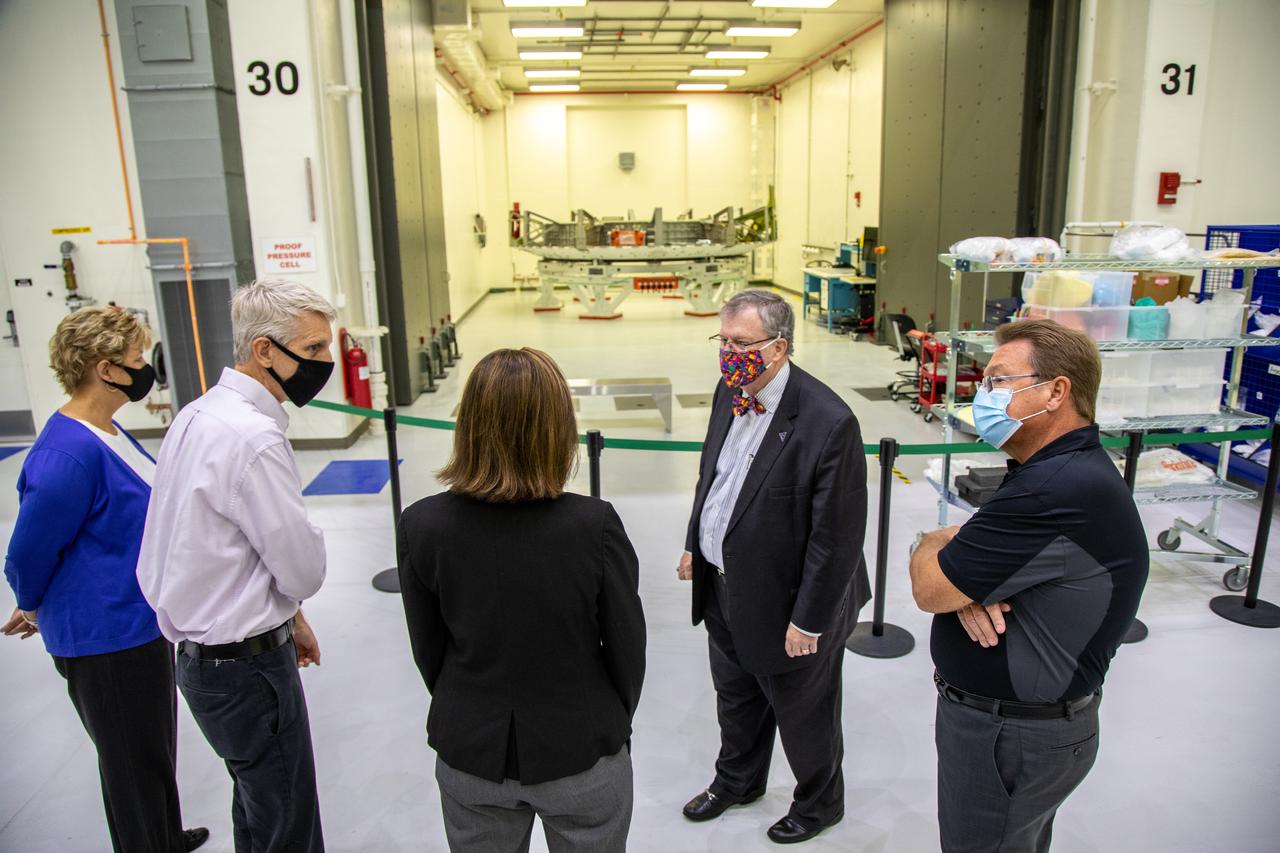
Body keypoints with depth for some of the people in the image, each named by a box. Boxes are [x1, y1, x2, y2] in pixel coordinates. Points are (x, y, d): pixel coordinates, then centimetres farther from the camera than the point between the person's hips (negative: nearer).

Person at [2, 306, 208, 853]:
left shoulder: (107, 432, 3)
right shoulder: (70, 453, -27)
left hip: (141, 622, 9)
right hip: (106, 639, -9)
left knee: (156, 746, 26)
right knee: (134, 759, 11)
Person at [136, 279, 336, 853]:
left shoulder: (198, 414, 5)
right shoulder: (255, 439, -26)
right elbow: (305, 570, -20)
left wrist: (288, 617, 18)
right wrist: (293, 607, 4)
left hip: (201, 650, 9)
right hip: (247, 667, -9)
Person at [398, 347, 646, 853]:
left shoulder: (421, 526, -18)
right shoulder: (595, 525, -24)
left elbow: (427, 650, -5)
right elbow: (626, 645, -12)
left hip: (469, 753, 2)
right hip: (581, 751, -1)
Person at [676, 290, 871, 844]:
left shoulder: (828, 423, -29)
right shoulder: (730, 393, -4)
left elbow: (837, 536, -24)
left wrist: (809, 620, -19)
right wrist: (695, 545, 14)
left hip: (784, 603, -7)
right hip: (723, 587, 7)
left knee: (803, 714, 19)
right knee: (735, 699, 29)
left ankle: (819, 804, 48)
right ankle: (737, 780, 56)